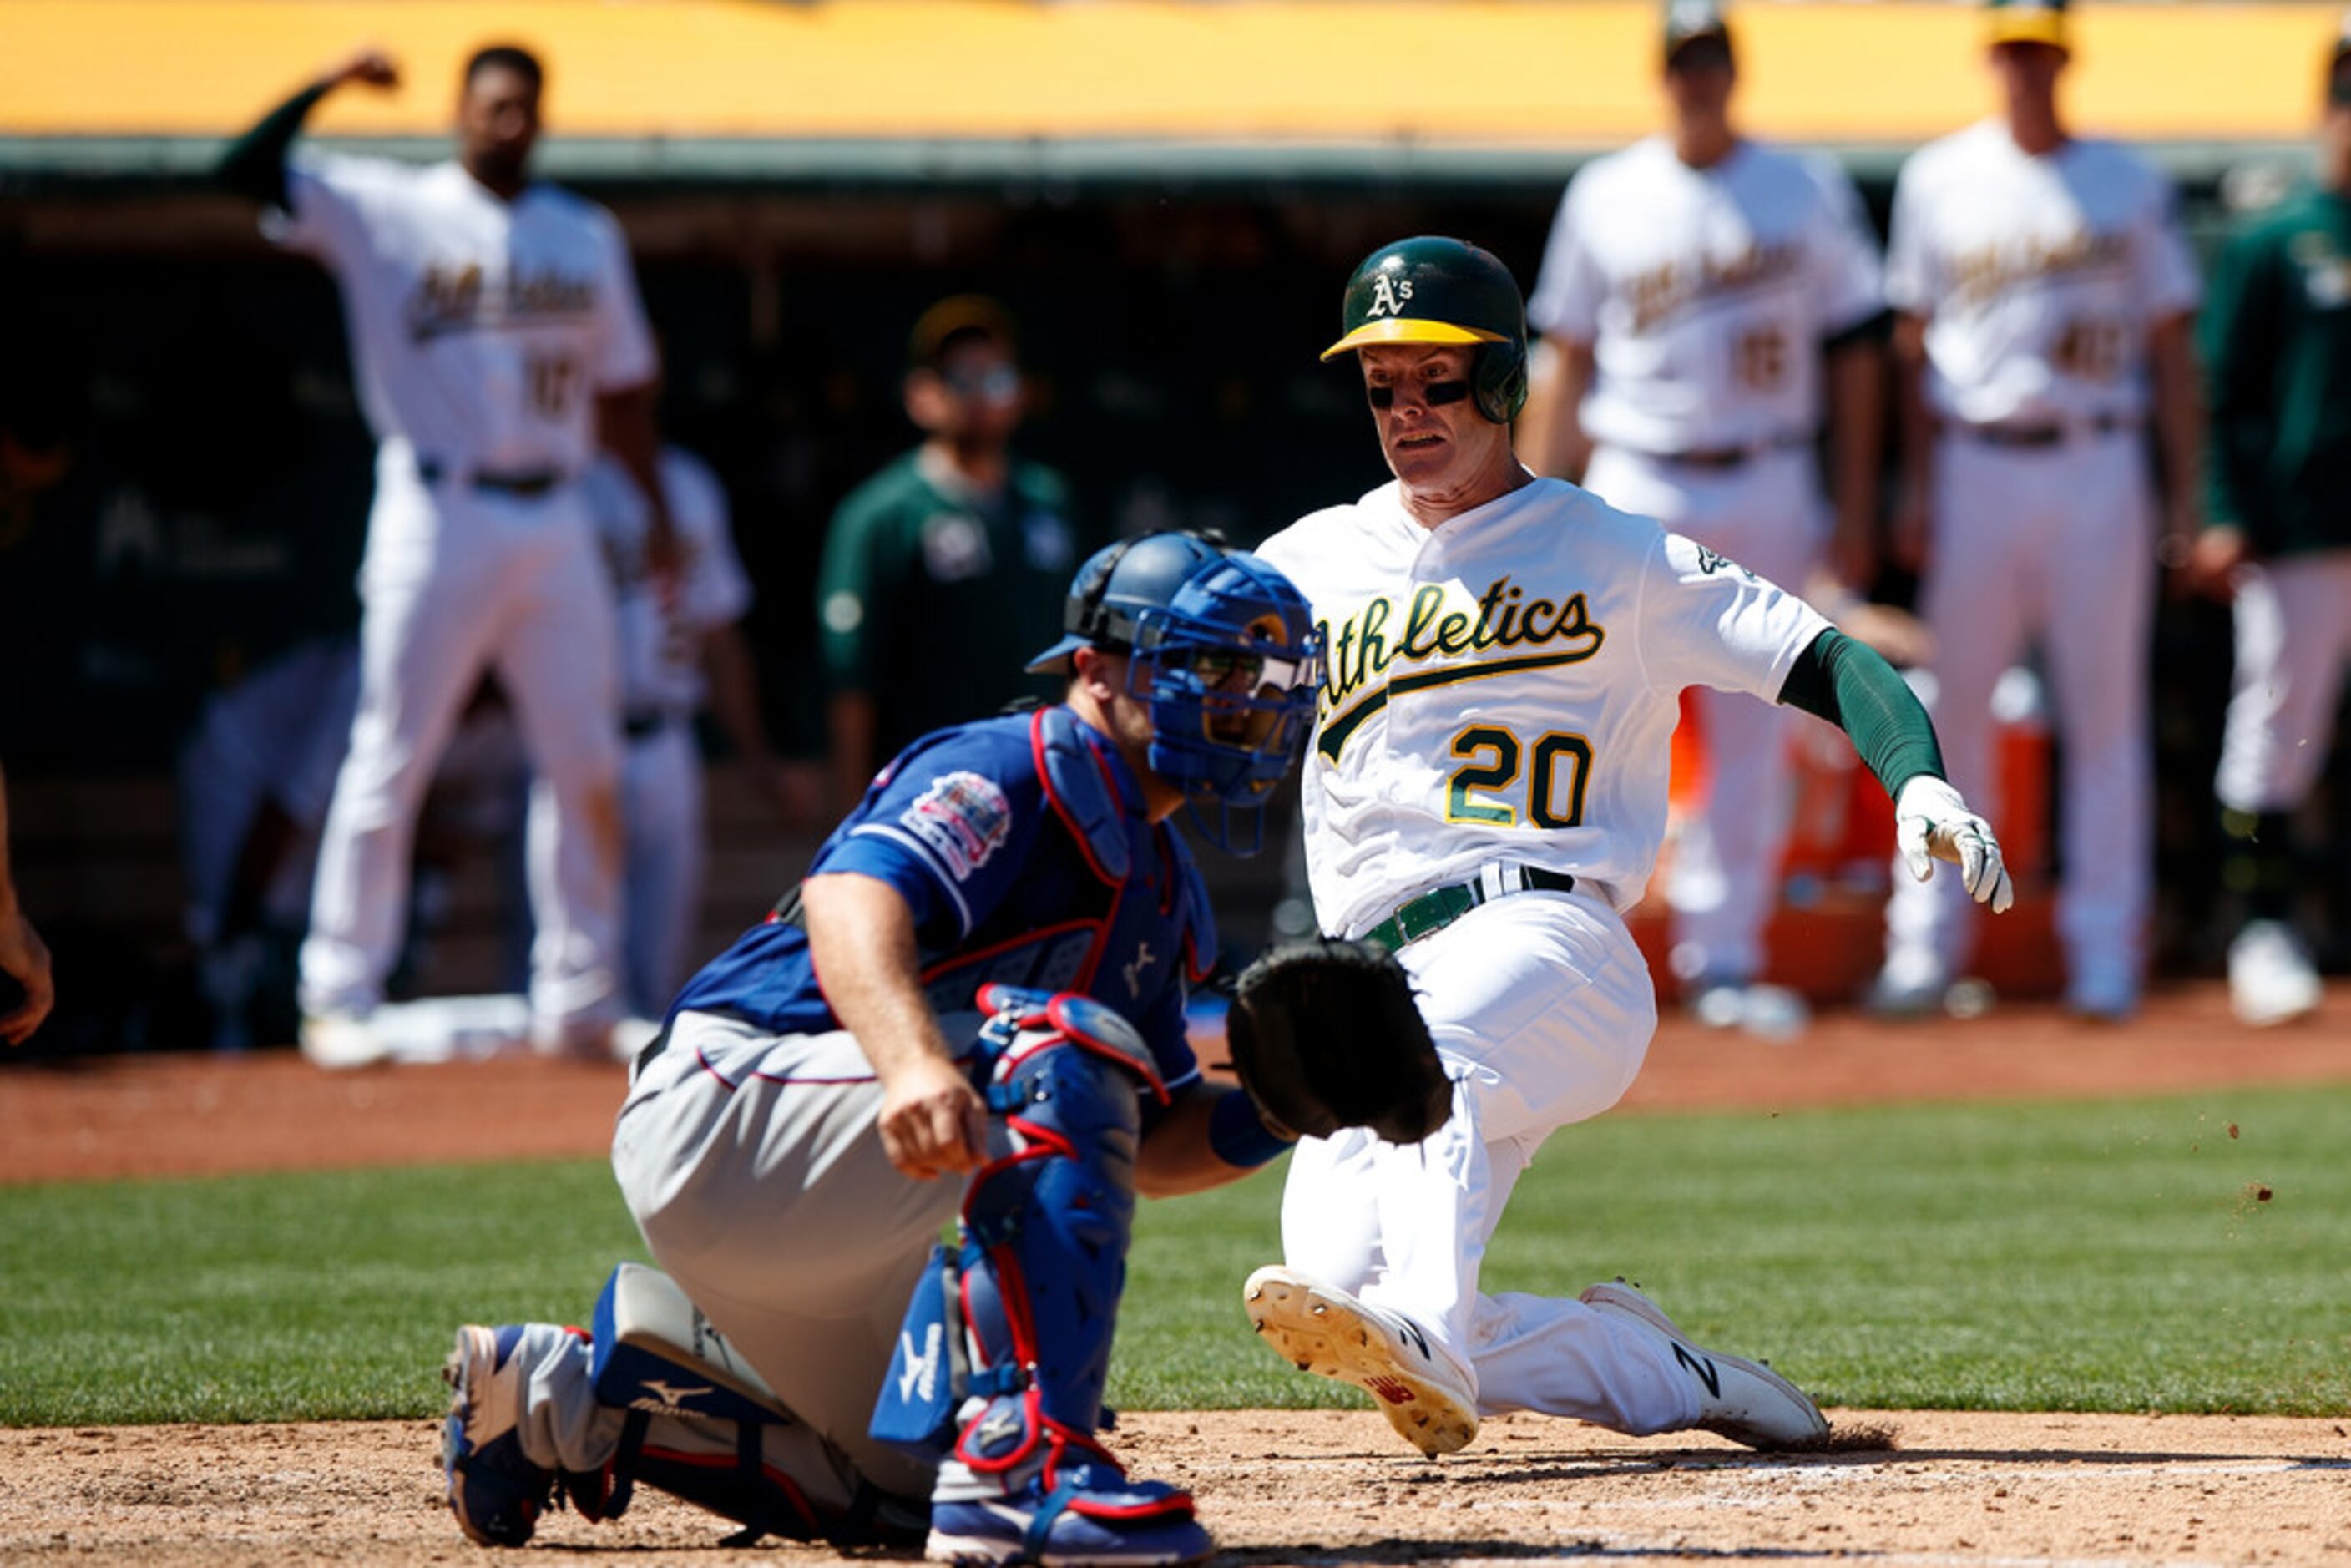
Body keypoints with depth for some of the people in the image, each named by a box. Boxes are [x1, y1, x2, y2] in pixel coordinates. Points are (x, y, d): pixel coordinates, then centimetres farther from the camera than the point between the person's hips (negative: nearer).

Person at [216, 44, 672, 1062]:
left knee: (588, 768, 5)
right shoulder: (383, 211, 0)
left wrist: (657, 509, 13)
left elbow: (621, 384, 18)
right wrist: (332, 84, -15)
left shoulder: (586, 236, 14)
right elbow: (246, 171, -11)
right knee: (390, 760, -5)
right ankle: (339, 997, 0)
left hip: (555, 518, 4)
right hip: (438, 515, -4)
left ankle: (578, 1001, 14)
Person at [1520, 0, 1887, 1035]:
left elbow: (1853, 349, 8)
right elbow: (1564, 358, 9)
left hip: (1768, 493, 1)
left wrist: (1856, 508, 3)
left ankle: (1723, 958, 10)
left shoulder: (1808, 193, 6)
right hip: (1637, 490, -1)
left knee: (1753, 740, 3)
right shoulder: (1605, 196, 6)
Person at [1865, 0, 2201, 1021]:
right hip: (1975, 468, 0)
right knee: (1953, 710, 0)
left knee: (2104, 710, 0)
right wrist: (1917, 486, 3)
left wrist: (2187, 496, 1)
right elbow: (1914, 340, 10)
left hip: (2098, 469, 0)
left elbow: (2169, 346, 7)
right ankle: (1927, 941, 5)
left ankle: (2104, 948, 4)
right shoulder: (1939, 180, 7)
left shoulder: (2129, 186, 6)